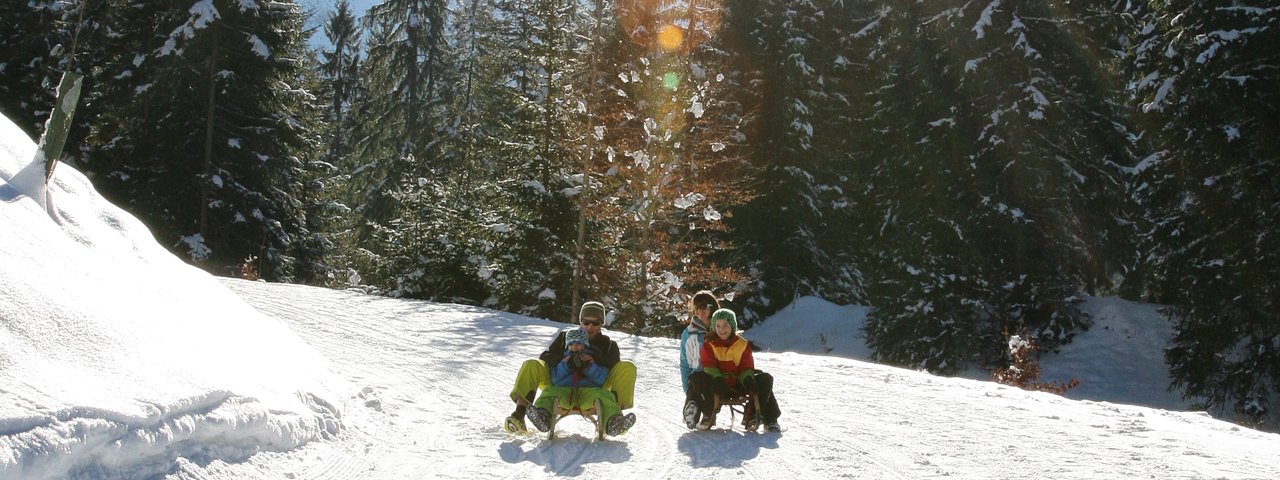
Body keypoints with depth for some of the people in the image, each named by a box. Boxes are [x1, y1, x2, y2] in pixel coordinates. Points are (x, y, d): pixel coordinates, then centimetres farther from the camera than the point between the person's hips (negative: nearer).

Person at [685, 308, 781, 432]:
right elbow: (708, 366, -9)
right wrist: (717, 378, -31)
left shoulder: (743, 343, 6)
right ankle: (709, 414, -17)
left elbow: (747, 367, 4)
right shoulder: (709, 344, 1)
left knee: (765, 379, -16)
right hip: (717, 386, -2)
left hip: (738, 385, 2)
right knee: (697, 378, -31)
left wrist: (748, 379, -20)